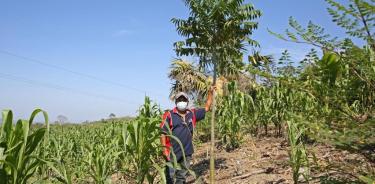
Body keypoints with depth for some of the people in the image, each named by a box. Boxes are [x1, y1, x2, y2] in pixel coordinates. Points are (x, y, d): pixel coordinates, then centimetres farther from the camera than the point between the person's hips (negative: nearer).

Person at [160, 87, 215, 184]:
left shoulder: (192, 114, 6)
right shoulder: (169, 115, -6)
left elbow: (207, 108, 16)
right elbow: (163, 133, -6)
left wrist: (210, 92, 10)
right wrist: (164, 148, -14)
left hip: (187, 152, 4)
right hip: (172, 152, -4)